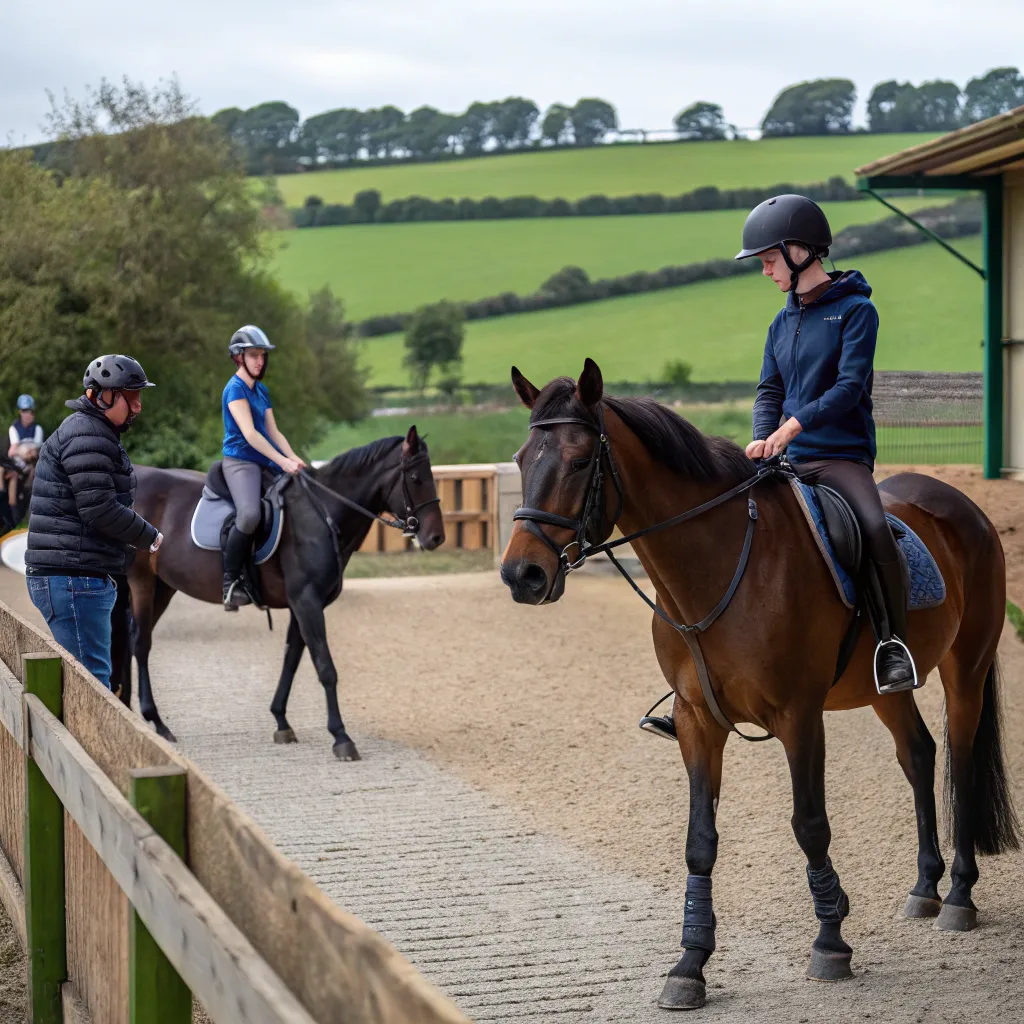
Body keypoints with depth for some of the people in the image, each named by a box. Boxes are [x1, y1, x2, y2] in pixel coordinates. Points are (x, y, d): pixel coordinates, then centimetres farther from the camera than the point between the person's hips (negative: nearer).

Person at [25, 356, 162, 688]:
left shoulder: (98, 433, 21)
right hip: (73, 578, -11)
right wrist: (149, 537, -6)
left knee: (92, 676, 16)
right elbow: (99, 509, -20)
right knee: (92, 678, -11)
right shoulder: (87, 436, -14)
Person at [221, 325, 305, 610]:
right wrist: (283, 462, -23)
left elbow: (273, 432, 15)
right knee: (249, 515, -32)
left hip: (266, 462, 9)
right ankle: (230, 581, -18)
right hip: (240, 461, -9)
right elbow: (249, 434, -18)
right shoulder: (235, 389, -9)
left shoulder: (262, 391, 17)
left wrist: (294, 459, -3)